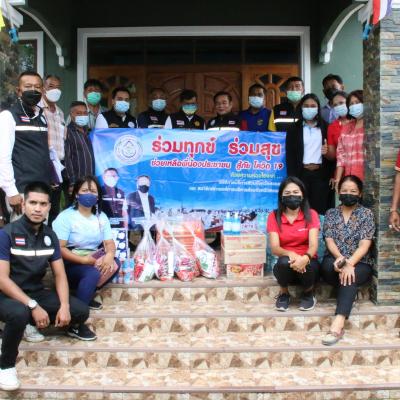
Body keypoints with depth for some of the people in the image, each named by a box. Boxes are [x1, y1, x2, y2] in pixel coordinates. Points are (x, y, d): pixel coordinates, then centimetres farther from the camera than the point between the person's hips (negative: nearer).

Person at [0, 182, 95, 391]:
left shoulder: (49, 236, 1)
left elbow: (60, 275, 2)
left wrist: (64, 306, -15)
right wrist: (33, 306, -27)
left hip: (37, 292, 6)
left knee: (81, 310, -10)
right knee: (20, 314, -40)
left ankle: (31, 324, 13)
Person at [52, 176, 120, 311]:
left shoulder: (101, 216, 5)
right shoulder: (66, 217, -12)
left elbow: (109, 242, 0)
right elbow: (59, 248, -18)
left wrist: (109, 255, -24)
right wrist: (83, 260, -25)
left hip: (92, 260, 6)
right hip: (70, 264, -6)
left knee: (114, 264, -21)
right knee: (93, 272, -32)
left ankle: (87, 294, -9)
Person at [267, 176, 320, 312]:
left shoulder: (311, 214, -4)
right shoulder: (274, 216, -3)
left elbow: (313, 245, -16)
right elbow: (274, 248, -13)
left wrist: (305, 258, -39)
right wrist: (290, 254, -35)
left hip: (306, 262, 0)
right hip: (285, 266, 0)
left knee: (307, 266, -34)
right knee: (284, 261, -34)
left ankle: (308, 293, 2)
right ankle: (284, 293, -1)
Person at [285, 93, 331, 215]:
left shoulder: (325, 128, 12)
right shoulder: (294, 129, 8)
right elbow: (290, 155, 2)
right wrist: (292, 177, -6)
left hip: (320, 173, 1)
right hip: (302, 173, -1)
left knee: (320, 208, -3)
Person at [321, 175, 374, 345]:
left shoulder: (366, 214, 3)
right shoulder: (331, 213, 11)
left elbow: (365, 244, -9)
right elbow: (329, 240, -1)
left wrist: (349, 263, -26)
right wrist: (340, 258, -22)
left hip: (359, 264, -2)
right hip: (334, 261, 2)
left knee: (350, 275, -37)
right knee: (328, 265, -35)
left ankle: (338, 324, -51)